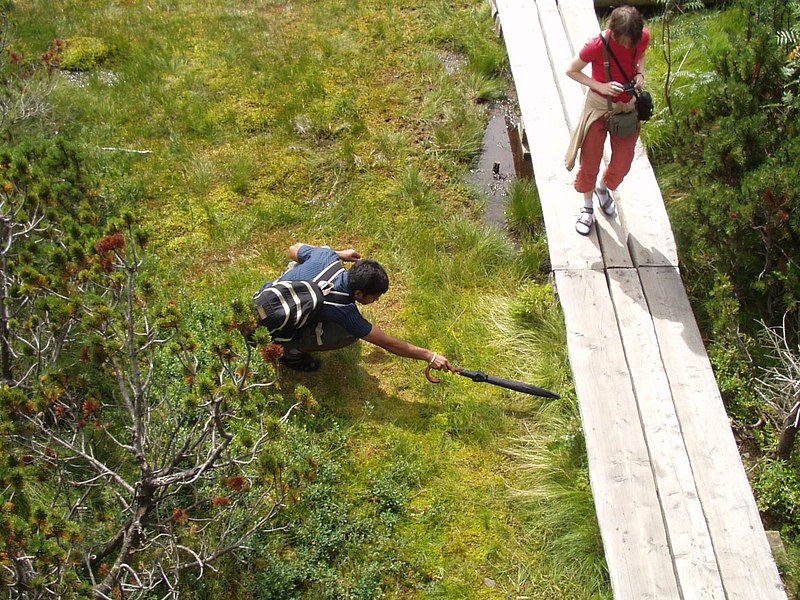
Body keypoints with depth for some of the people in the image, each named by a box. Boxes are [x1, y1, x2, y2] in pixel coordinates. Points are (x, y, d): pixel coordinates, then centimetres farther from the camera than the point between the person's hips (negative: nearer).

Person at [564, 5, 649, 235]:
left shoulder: (643, 37, -15)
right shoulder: (597, 45, -27)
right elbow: (571, 71, -13)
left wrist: (640, 74, -11)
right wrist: (600, 86, -25)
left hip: (628, 107, 4)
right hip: (599, 107, -3)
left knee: (622, 164, 12)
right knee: (590, 162, 8)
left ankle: (603, 188, 46)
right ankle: (587, 207, 34)